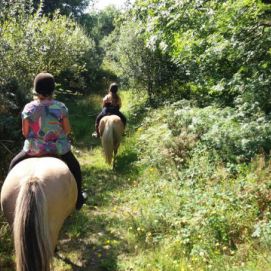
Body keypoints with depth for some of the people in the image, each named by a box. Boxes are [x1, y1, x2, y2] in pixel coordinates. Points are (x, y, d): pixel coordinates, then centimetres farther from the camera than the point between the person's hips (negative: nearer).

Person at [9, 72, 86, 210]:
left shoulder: (29, 108, -11)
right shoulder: (60, 107, -11)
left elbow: (25, 133, -5)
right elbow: (67, 129, -4)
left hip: (34, 148, 0)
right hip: (59, 148, 0)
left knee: (13, 166, 28)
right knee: (75, 168, 27)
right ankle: (78, 198, 35)